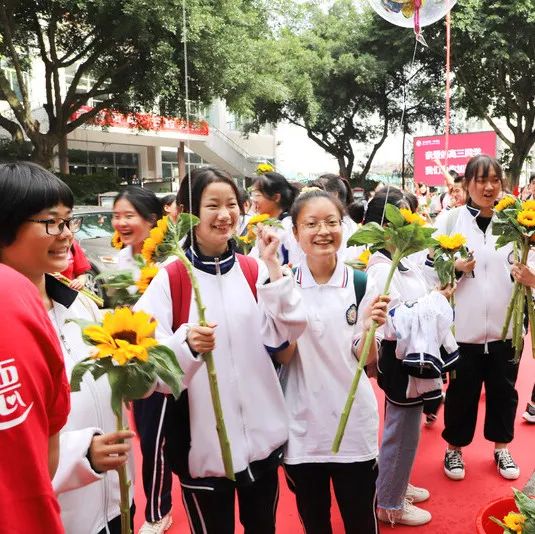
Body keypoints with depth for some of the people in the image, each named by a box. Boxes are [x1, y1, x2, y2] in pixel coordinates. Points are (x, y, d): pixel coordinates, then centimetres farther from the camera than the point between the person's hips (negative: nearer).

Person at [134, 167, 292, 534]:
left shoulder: (255, 270, 0)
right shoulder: (169, 280, -10)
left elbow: (280, 336, -11)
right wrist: (186, 343, -32)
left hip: (262, 434, 4)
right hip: (202, 440, -3)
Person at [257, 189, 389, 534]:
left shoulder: (362, 283, -6)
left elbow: (367, 360, -3)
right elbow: (282, 356, -15)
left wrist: (370, 326, -26)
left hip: (353, 423, 0)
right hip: (302, 424, 1)